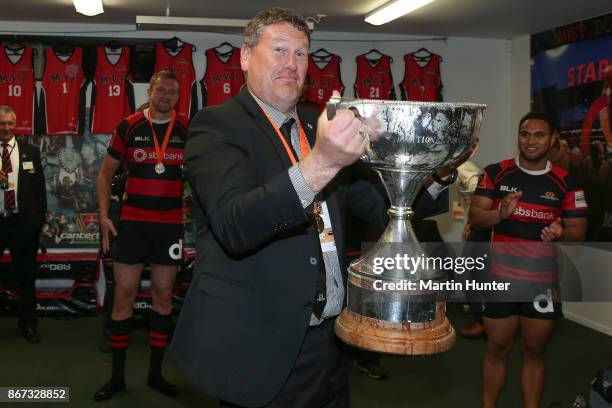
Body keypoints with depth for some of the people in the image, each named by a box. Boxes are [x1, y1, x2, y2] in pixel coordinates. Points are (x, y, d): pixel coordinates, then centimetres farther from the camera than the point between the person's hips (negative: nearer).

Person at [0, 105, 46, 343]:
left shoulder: (30, 152, 7)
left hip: (23, 223, 1)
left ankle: (28, 324, 24)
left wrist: (40, 216, 3)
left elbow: (40, 185, 8)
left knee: (26, 276, 11)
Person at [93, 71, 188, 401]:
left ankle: (155, 373, 20)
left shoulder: (188, 131, 3)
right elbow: (106, 173, 7)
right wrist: (104, 216, -3)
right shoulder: (128, 127, 1)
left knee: (163, 295, 7)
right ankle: (117, 376, 13)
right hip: (132, 222, -1)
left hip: (171, 224, 1)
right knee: (124, 295, 0)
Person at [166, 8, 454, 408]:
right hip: (262, 350, -6)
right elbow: (234, 224, -26)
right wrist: (319, 163, -39)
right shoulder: (217, 125, -9)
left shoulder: (319, 126, 9)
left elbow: (376, 203, 9)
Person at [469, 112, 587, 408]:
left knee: (535, 352, 12)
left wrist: (560, 233, -22)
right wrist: (499, 214, -25)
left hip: (544, 280, 1)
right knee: (497, 349, 10)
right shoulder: (495, 173, -1)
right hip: (501, 277, 0)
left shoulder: (566, 182, 0)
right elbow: (475, 217, -4)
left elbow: (579, 230, 0)